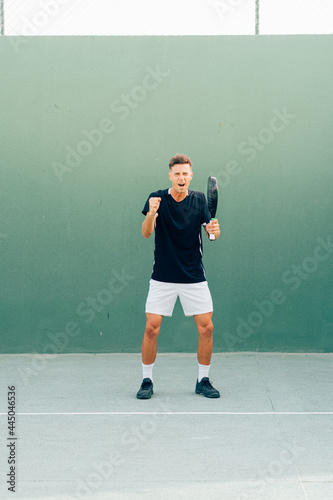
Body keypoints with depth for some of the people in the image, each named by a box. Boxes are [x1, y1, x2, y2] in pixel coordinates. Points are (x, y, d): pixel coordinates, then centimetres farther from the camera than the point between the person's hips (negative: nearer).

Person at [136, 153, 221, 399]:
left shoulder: (199, 200, 1)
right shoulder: (157, 198, -5)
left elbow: (211, 234, -3)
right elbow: (146, 233, -17)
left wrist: (214, 229, -27)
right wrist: (151, 213, -37)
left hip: (194, 277, 2)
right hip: (163, 277, -2)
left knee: (206, 327, -4)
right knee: (151, 327, -7)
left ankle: (203, 380, 12)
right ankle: (147, 381, 9)